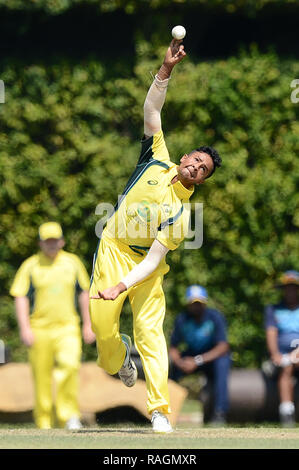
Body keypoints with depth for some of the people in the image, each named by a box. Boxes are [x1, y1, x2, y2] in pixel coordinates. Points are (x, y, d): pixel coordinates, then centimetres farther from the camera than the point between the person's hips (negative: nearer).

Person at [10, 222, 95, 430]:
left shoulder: (73, 262, 8)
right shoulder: (30, 265, 1)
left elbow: (84, 293, 16)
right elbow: (21, 297, 0)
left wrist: (88, 325, 13)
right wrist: (25, 328, -10)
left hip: (67, 328, 1)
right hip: (39, 330, -1)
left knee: (70, 365, -22)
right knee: (42, 378, 2)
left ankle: (69, 415, -12)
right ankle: (44, 423, 14)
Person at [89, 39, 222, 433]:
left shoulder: (182, 211, -13)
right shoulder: (158, 161, -3)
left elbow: (155, 258, -19)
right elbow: (152, 111, -6)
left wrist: (122, 285, -31)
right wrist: (167, 69, -18)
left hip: (143, 265, -2)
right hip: (112, 250, 2)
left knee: (150, 329, -14)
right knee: (102, 323, -6)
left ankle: (160, 411, -17)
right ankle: (118, 360, 30)